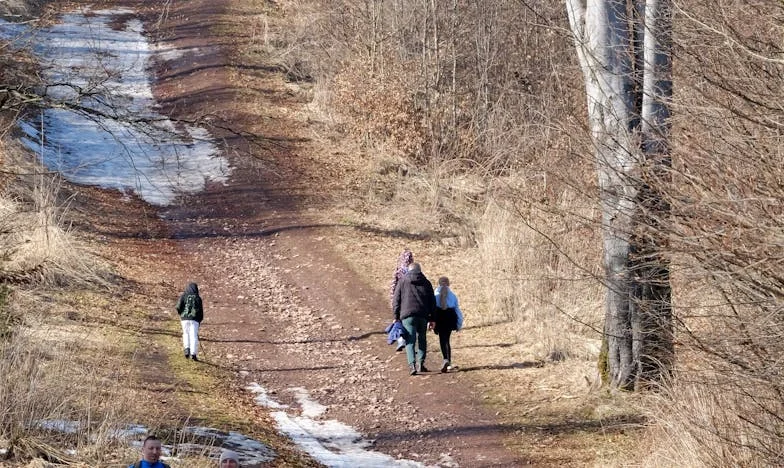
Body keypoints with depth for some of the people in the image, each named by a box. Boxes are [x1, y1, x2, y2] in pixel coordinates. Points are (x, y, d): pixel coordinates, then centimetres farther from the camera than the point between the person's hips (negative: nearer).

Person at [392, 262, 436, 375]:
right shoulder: (426, 282, 13)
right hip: (423, 315, 2)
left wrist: (396, 317, 6)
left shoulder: (403, 281, 7)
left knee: (410, 341, -4)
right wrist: (431, 319, 16)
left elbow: (396, 300, 3)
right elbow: (432, 302, 13)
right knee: (422, 339, 16)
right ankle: (420, 364, 11)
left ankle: (412, 365, -18)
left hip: (408, 315, -2)